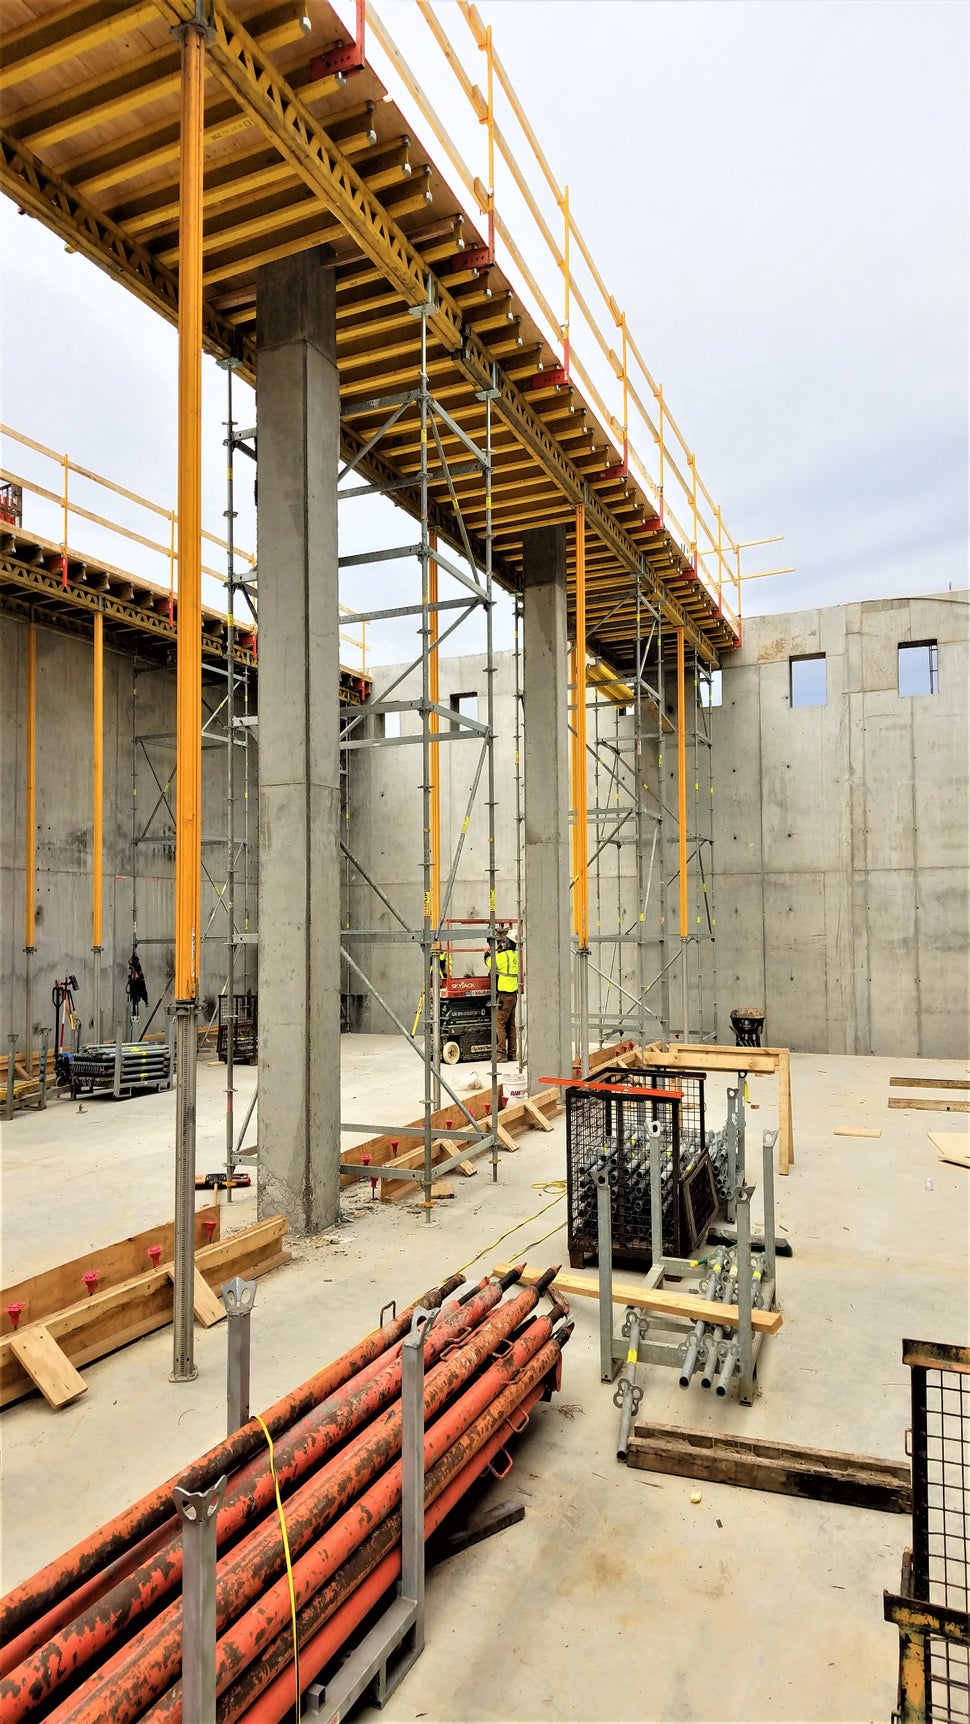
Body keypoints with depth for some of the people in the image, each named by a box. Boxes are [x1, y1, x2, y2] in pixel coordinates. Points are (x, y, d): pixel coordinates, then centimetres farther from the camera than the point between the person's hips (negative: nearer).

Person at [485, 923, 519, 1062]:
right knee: (511, 1024, 13)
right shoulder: (515, 955, 9)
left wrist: (487, 955, 18)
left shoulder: (503, 956, -14)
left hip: (505, 994, -8)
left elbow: (491, 964, -1)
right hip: (514, 994, 8)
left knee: (500, 1023, -5)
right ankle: (512, 1053, 17)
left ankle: (501, 1053, -6)